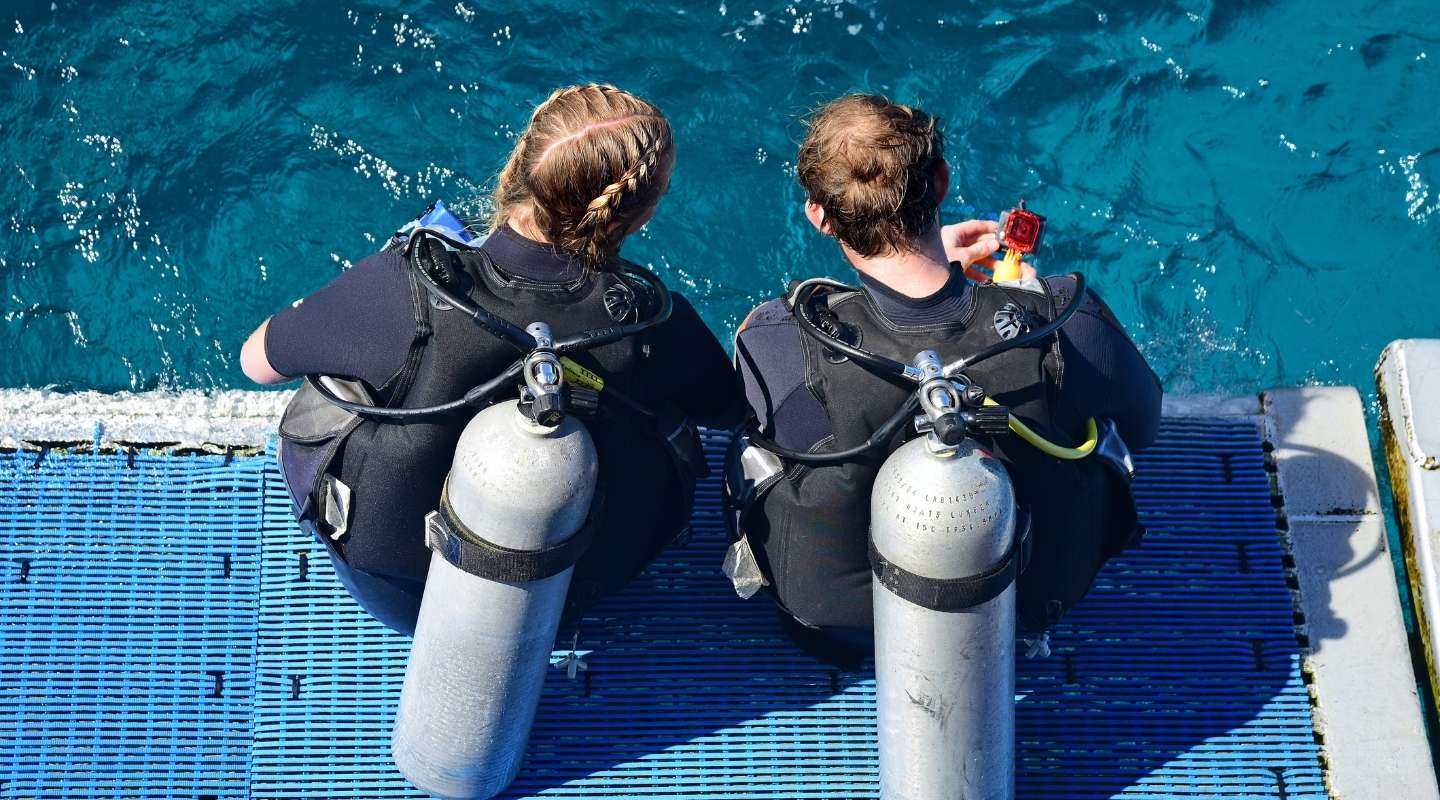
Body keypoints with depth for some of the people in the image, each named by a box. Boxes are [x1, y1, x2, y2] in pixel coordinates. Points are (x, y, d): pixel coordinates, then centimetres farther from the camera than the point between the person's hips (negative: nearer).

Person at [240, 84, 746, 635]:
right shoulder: (655, 323, -28)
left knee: (328, 388, 23)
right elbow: (729, 406, -4)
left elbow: (257, 361, -11)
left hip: (392, 597, 0)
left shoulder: (404, 290, -31)